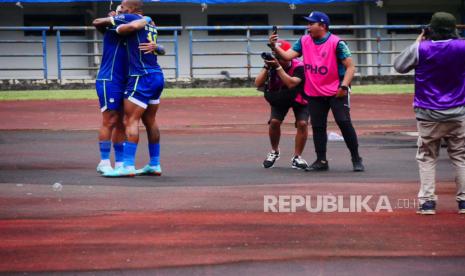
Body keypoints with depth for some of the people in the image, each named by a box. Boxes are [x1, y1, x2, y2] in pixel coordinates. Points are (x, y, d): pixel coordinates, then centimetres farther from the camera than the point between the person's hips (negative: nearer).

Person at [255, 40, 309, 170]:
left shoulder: (298, 66, -32)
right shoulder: (272, 64, -20)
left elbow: (291, 83, -47)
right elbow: (258, 84, -27)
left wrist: (278, 67, -50)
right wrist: (267, 67, -37)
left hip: (299, 98, -3)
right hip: (279, 98, 3)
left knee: (302, 123, -20)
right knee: (274, 122, -17)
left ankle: (297, 157, -5)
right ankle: (274, 151, 9)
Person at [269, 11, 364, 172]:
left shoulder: (336, 43, -12)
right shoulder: (304, 41, 4)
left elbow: (350, 66, -13)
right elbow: (287, 55, -3)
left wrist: (344, 86, -23)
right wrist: (274, 46, -20)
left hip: (336, 92, -5)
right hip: (315, 94, 5)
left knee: (344, 123, -11)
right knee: (317, 127, 7)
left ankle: (356, 159, -3)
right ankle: (321, 161, 16)